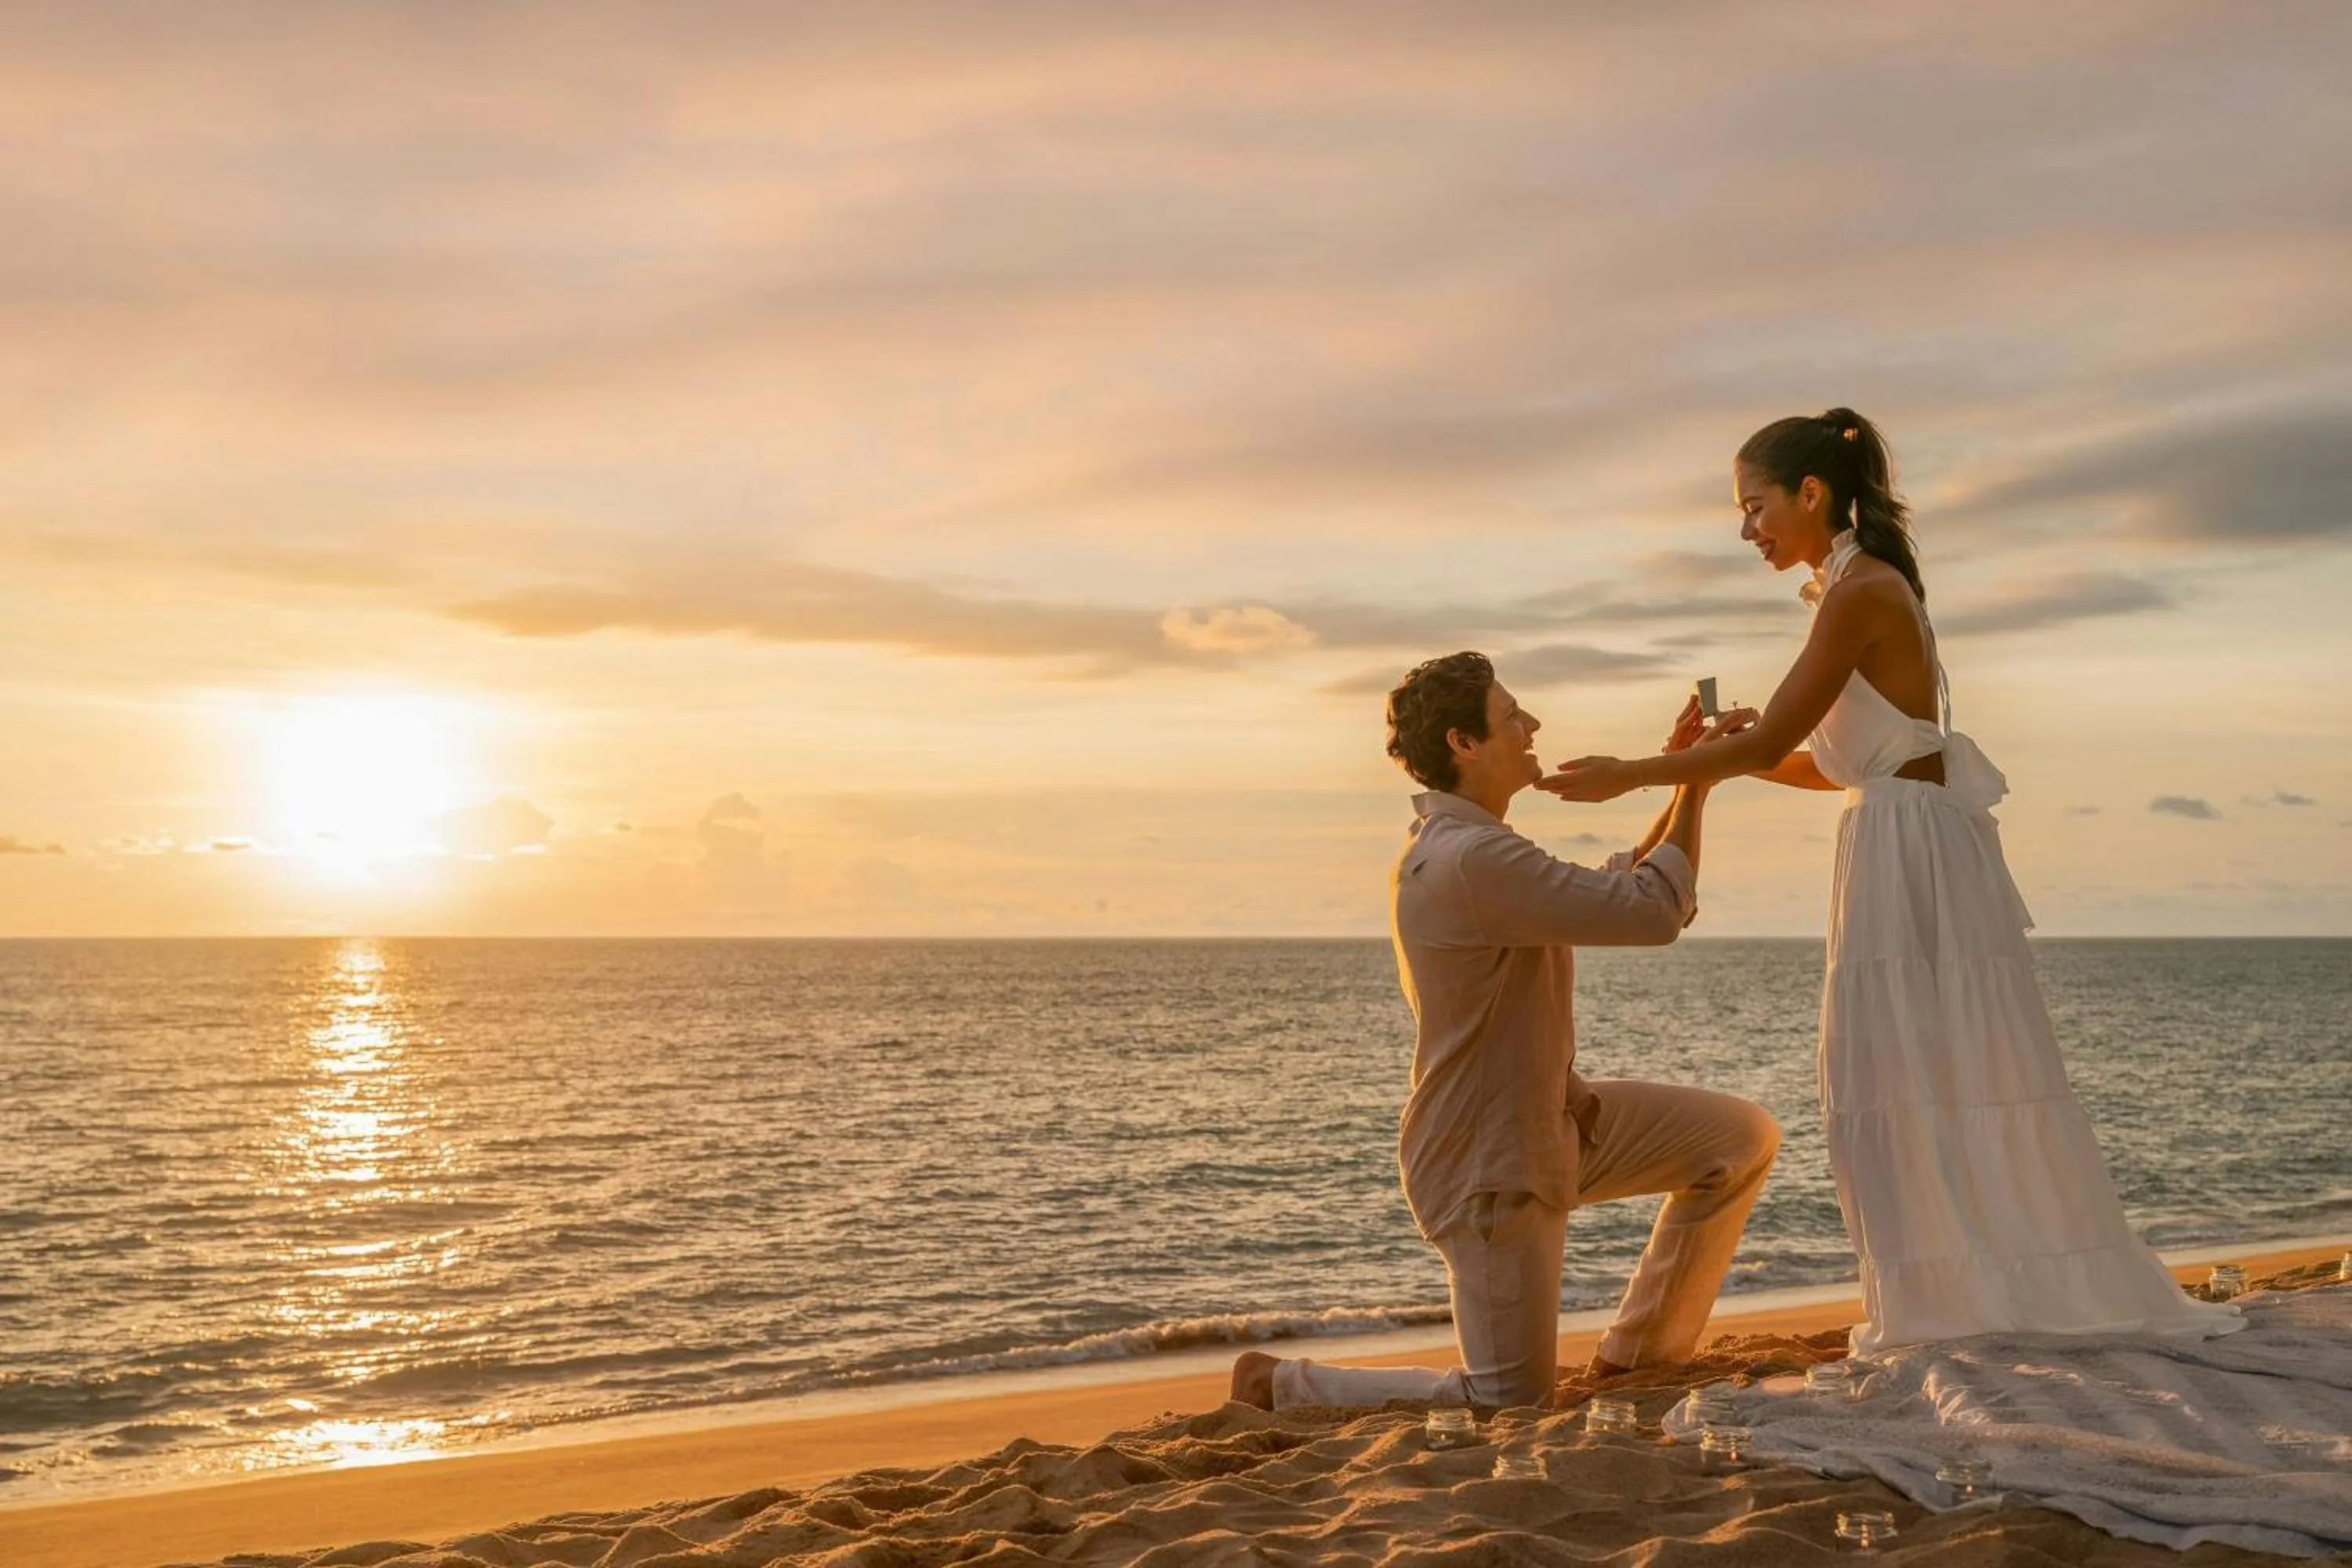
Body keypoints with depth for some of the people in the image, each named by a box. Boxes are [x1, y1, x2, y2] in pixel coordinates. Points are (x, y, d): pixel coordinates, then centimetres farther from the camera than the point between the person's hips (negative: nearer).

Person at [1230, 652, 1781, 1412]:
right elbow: (1653, 913, -24)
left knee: (1743, 1138, 5)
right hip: (1488, 1164, -10)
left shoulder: (1453, 847, 8)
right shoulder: (1474, 860, -26)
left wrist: (1683, 783, 6)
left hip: (1554, 1121, 10)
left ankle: (1636, 1352, 17)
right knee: (1512, 1401, -3)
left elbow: (1615, 892, 15)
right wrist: (1695, 787, -12)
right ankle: (1281, 1383, 12)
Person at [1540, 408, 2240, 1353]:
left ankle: (1954, 1308, 4)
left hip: (1912, 855, -10)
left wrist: (1628, 774, -12)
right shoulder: (1862, 590, 15)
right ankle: (1949, 1306, 18)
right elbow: (1838, 765, 17)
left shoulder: (1862, 591, -14)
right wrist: (1726, 760, 7)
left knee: (1914, 1080, -4)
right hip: (1902, 854, 10)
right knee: (1927, 1082, 12)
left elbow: (1766, 743, -17)